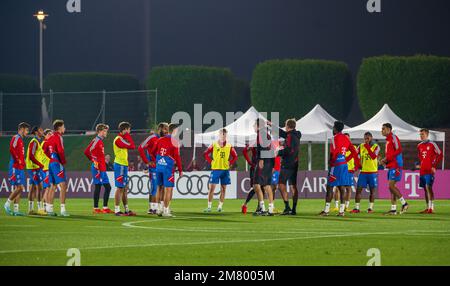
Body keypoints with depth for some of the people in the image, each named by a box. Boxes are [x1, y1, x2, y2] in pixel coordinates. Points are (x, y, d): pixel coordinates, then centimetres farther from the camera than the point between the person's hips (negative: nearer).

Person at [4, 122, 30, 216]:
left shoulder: (20, 139, 20)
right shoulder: (16, 138, -9)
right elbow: (12, 149, -23)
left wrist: (22, 162, 13)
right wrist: (17, 160, -18)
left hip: (20, 167, 10)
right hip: (15, 167, -10)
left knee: (19, 188, 6)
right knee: (19, 188, -13)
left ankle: (16, 209, 6)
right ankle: (7, 204, -4)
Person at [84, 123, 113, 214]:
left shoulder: (100, 142, 17)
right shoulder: (96, 141, -12)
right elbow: (87, 151, -21)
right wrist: (94, 161, -18)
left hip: (102, 169, 10)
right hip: (98, 168, -10)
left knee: (107, 187, 9)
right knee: (98, 187, -6)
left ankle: (105, 208, 11)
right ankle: (96, 208, -2)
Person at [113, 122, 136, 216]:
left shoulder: (122, 139, 16)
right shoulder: (118, 139, -15)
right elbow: (132, 146, -19)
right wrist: (127, 135, -12)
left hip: (123, 166, 10)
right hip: (120, 166, -10)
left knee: (125, 188, 14)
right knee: (120, 188, -8)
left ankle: (127, 210, 19)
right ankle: (117, 210, -7)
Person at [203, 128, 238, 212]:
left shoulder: (229, 146, 4)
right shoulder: (214, 145, 0)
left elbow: (235, 156, 12)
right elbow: (206, 154, 6)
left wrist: (230, 163, 0)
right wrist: (210, 162, -2)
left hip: (225, 170, 2)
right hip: (215, 169, -2)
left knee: (223, 189, 5)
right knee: (211, 188, -6)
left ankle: (220, 206, 15)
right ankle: (209, 206, -2)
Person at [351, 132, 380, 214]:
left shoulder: (376, 147, -4)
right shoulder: (361, 146, 5)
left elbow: (373, 157, -19)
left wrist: (368, 147, -25)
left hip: (373, 172, -2)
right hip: (363, 172, 2)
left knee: (372, 190, 2)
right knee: (358, 189, -4)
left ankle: (370, 208, 10)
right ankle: (356, 208, -2)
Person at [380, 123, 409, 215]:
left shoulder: (393, 137, -10)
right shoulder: (388, 140, 19)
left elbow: (398, 150, -20)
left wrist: (387, 158, -16)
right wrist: (385, 160, 9)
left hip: (395, 166, -10)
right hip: (390, 166, 10)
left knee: (391, 186, -13)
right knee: (392, 187, 8)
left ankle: (404, 203, -5)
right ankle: (393, 209, 8)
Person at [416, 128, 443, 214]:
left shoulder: (432, 145, -5)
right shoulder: (419, 146, 13)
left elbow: (440, 155, -5)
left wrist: (434, 166, -10)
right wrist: (420, 165, 11)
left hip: (429, 170, -7)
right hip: (422, 171, 7)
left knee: (428, 187, -14)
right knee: (425, 188, 8)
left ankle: (431, 207, -16)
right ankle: (428, 208, 13)